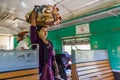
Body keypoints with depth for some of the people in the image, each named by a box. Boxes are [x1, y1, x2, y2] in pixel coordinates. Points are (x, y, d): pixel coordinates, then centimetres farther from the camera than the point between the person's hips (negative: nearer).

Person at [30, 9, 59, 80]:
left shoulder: (50, 43, 7)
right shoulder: (35, 41, -7)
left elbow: (53, 56, 11)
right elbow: (33, 29, -20)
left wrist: (56, 67, 12)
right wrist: (33, 18, -17)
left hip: (48, 69, 5)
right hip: (38, 69, -4)